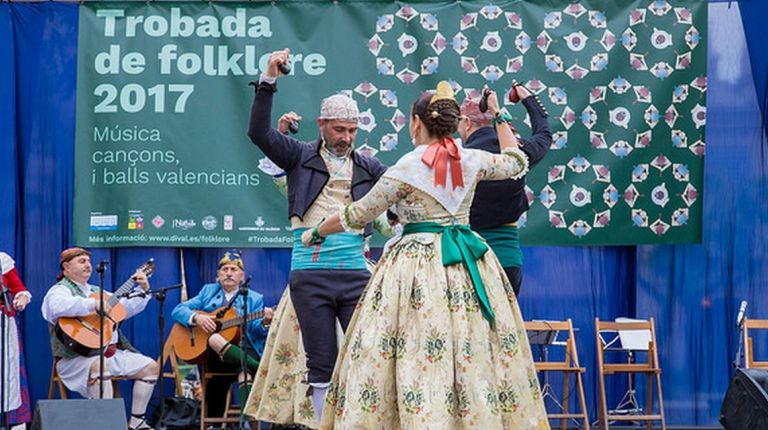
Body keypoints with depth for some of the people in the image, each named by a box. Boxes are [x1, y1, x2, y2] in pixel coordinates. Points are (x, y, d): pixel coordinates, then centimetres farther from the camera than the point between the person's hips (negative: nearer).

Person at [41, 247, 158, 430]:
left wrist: (143, 290, 13)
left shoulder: (96, 291, 25)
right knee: (100, 366, -40)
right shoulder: (61, 290, -2)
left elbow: (128, 308, 28)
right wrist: (94, 304, -31)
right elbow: (59, 306, -28)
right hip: (78, 357, -9)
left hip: (111, 352, 9)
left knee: (150, 366, 3)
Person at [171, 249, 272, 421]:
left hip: (242, 350, 0)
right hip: (210, 355, 1)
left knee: (244, 369, -36)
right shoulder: (208, 291, 19)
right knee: (215, 339, -36)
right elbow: (178, 310, 11)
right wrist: (197, 318, -10)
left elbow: (257, 331, 4)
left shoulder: (254, 299, 16)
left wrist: (265, 323, -20)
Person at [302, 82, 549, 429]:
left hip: (418, 264, -4)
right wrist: (498, 116, 32)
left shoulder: (406, 169, -9)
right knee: (475, 353, 6)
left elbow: (357, 215, -1)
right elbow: (517, 162, 23)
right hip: (467, 265, 4)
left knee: (418, 357, -5)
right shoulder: (472, 161, 2)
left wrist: (315, 233, 14)